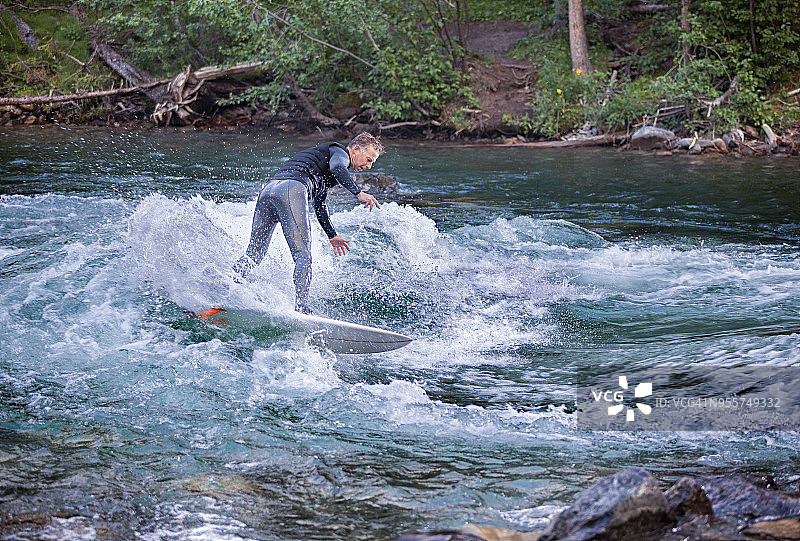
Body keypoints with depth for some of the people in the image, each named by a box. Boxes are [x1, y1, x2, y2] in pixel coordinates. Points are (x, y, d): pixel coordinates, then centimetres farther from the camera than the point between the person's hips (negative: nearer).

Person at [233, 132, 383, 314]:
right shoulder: (340, 152, 12)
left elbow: (319, 204, 47)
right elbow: (337, 168, -13)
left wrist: (332, 235, 52)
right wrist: (359, 193, -21)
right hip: (292, 189, -9)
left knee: (254, 253, 11)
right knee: (302, 255, -12)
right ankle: (300, 308, -22)